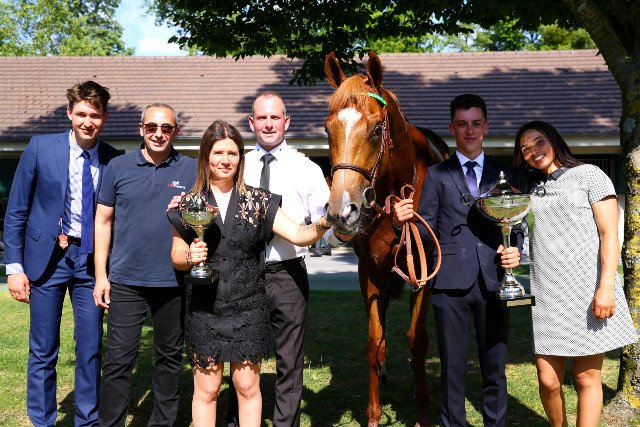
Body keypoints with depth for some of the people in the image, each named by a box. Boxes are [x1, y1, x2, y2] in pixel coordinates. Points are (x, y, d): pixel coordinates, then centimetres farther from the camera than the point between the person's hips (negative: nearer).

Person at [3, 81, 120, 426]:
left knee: (90, 350, 7)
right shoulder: (40, 148, -3)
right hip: (47, 256, -1)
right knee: (43, 352, 7)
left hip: (91, 259, 1)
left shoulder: (114, 160, 0)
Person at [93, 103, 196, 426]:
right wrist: (101, 275, 1)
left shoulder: (192, 170, 3)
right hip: (125, 280, 0)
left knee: (170, 357, 12)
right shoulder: (119, 167, 4)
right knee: (118, 359, -1)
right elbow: (103, 221, 6)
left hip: (173, 281, 1)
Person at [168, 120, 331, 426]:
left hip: (248, 308, 0)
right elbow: (176, 257, 6)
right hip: (204, 309, 0)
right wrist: (189, 257, -17)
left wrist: (322, 225, -27)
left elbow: (299, 235, -6)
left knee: (247, 387, 9)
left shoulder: (258, 201, 1)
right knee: (206, 389, 9)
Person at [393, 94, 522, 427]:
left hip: (493, 282, 2)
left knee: (495, 368, 10)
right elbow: (426, 231, 1)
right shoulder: (437, 176, 7)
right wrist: (403, 221, -19)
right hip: (451, 283, -1)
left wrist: (516, 251, -8)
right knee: (452, 368, 8)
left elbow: (515, 226, 13)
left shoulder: (502, 175, 13)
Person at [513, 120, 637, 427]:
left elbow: (609, 235, -5)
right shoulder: (533, 191, 19)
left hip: (587, 292, -4)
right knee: (548, 379, -1)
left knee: (587, 378, -1)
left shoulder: (588, 175, 3)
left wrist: (606, 287, -14)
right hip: (546, 296, 4)